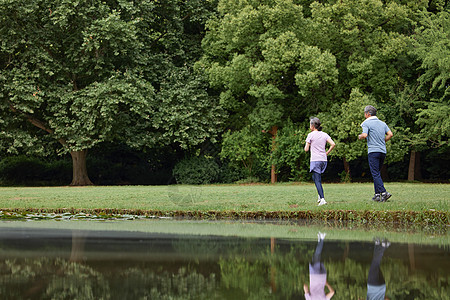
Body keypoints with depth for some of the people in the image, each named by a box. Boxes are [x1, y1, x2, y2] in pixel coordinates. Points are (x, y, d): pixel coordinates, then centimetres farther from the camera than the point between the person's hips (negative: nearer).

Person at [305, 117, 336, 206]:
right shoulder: (324, 135, 9)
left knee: (317, 180, -8)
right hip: (323, 160, 6)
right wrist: (327, 153, 9)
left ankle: (322, 199, -21)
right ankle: (320, 196, 18)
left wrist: (306, 144, 18)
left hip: (315, 160, -5)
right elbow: (333, 144, -3)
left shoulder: (310, 135, -4)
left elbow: (306, 149, -3)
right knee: (316, 177, 23)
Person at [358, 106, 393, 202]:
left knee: (375, 173, -9)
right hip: (383, 151, 7)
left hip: (373, 151, -7)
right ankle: (377, 194, 12)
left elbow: (365, 135, -17)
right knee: (376, 173, 15)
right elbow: (390, 134, 9)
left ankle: (383, 192, -23)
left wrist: (360, 136, 4)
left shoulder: (367, 123, -3)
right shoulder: (382, 123, 17)